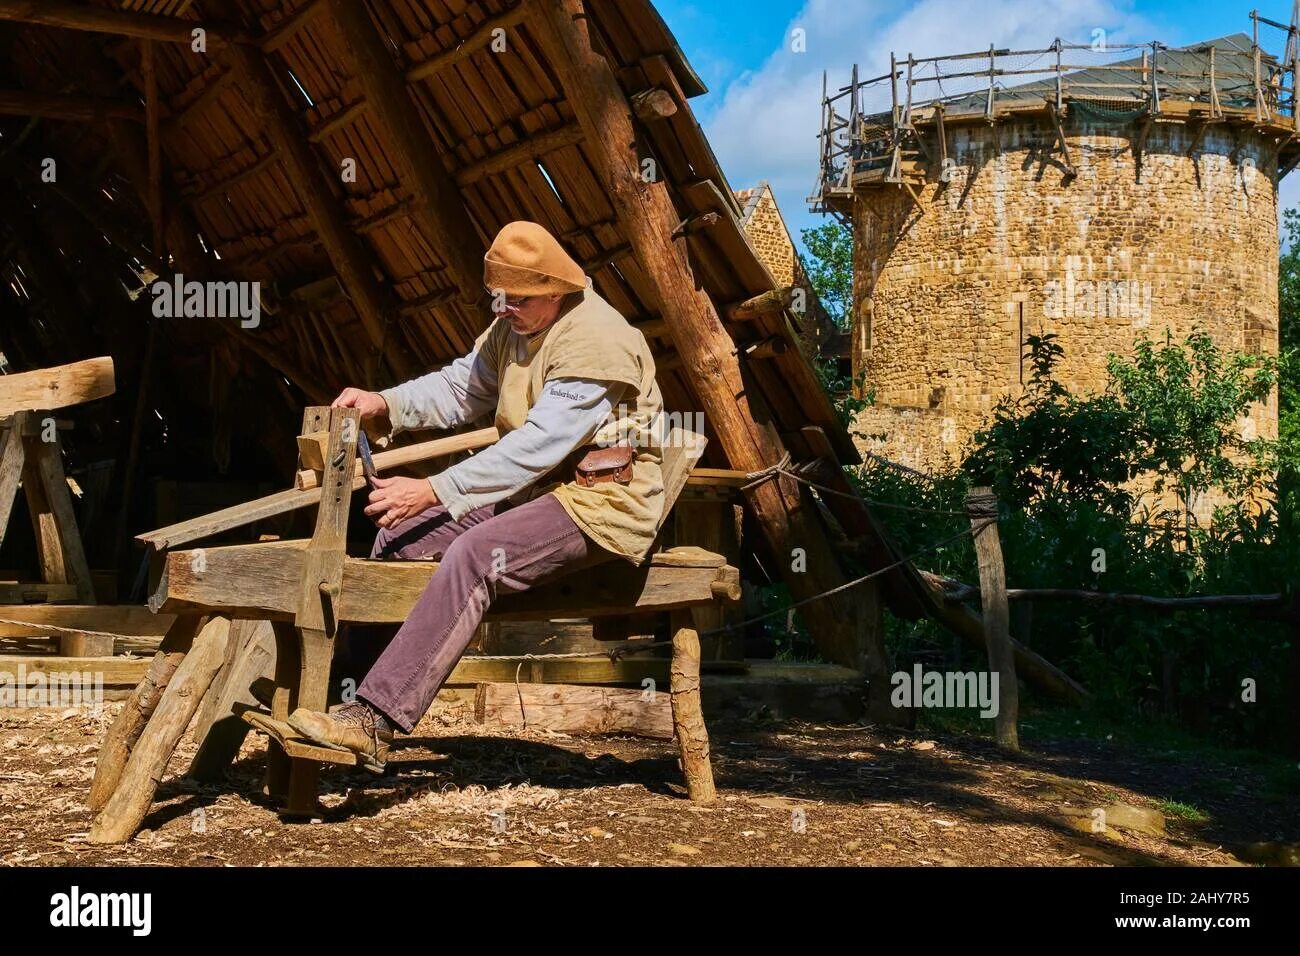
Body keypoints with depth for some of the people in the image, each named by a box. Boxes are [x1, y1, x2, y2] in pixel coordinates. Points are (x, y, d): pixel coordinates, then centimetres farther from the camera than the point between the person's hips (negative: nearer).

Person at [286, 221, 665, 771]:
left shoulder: (595, 339, -21)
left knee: (473, 555, -31)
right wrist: (386, 405, -8)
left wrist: (434, 491, -28)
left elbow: (539, 443, -26)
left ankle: (374, 720, -33)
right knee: (400, 531, -4)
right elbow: (461, 386, 12)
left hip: (602, 501, -10)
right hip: (535, 489, 10)